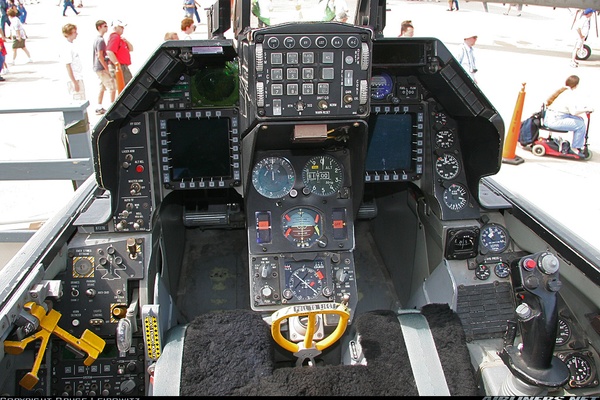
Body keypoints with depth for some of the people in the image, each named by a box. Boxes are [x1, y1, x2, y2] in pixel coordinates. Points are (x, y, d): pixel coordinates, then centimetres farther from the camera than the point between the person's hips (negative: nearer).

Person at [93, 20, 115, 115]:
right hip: (102, 68, -10)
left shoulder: (98, 39, 15)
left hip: (98, 68, 10)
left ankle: (99, 108, 17)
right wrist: (107, 68, -19)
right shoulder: (100, 40, -17)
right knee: (112, 87, -7)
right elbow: (100, 56, -21)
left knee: (102, 87, 14)